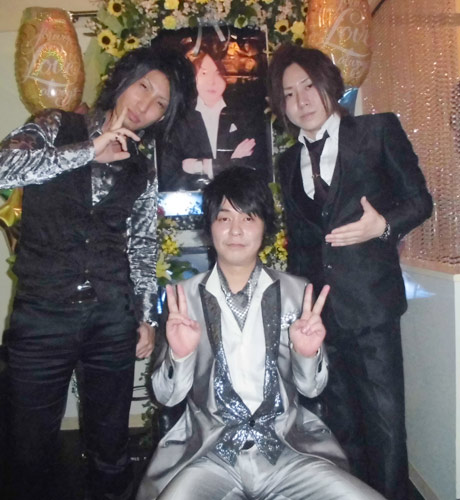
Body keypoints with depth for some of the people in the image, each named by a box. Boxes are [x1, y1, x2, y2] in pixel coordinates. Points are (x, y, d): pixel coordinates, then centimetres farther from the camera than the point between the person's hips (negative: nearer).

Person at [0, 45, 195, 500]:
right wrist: (88, 150, -16)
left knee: (110, 445, 14)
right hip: (42, 314, -2)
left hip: (113, 318, 3)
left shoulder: (142, 169, 11)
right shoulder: (56, 128, 4)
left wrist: (147, 315, 9)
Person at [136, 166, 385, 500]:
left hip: (288, 448, 2)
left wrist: (308, 354, -14)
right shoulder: (185, 297, 0)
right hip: (209, 453, -1)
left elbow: (311, 388, 7)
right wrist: (180, 355, -18)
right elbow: (168, 396, 2)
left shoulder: (296, 292, 3)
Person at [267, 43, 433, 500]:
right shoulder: (289, 163, 15)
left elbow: (419, 200, 3)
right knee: (341, 419, 14)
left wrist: (383, 225, -17)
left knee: (383, 416, 0)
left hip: (370, 302, -4)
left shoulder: (378, 131, 2)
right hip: (319, 307, 4)